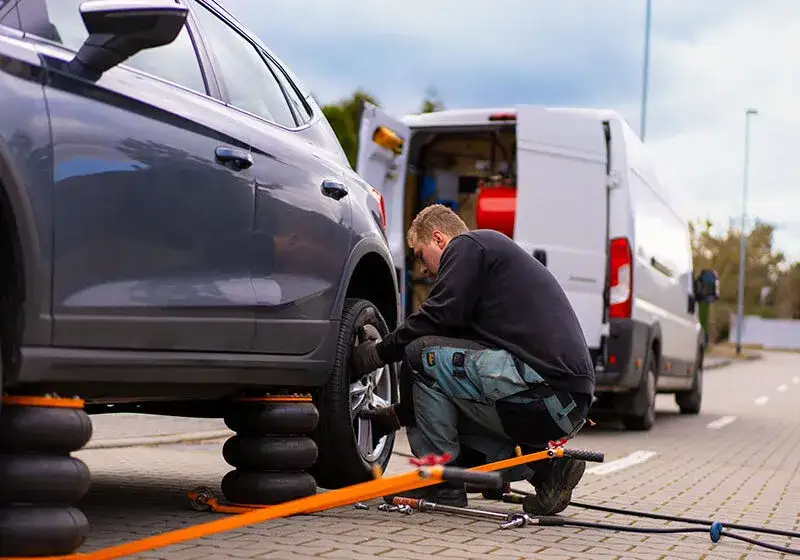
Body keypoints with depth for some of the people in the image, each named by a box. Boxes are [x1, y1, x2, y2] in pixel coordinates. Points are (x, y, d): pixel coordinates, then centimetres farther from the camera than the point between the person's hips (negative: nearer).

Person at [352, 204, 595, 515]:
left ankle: (441, 484, -1)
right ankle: (545, 468, 8)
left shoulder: (468, 246, 3)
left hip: (545, 389, -10)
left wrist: (380, 351, 5)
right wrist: (397, 414, 34)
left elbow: (437, 317, -11)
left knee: (421, 354, -9)